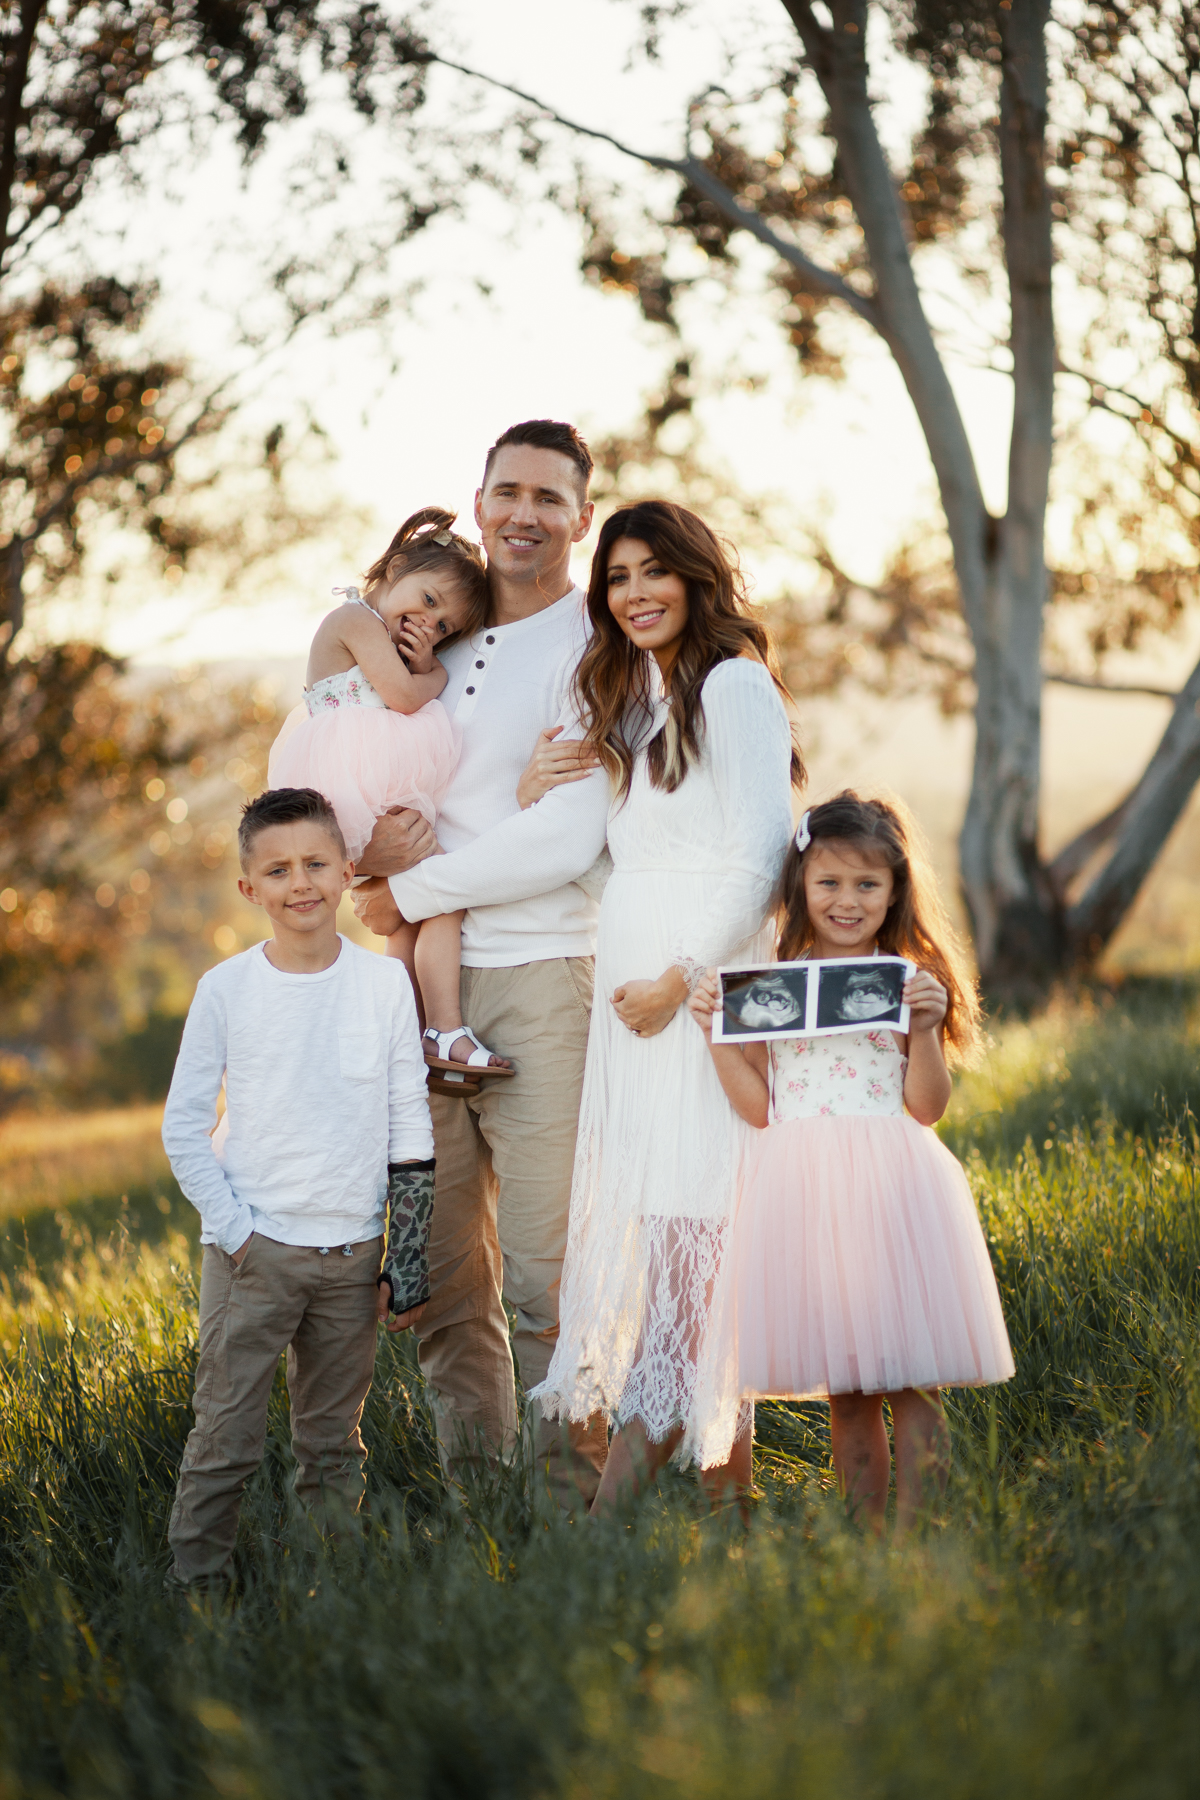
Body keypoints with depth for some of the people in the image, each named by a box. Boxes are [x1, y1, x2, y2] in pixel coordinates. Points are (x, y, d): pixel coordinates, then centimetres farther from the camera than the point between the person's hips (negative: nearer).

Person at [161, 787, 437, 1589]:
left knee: (334, 1440, 10)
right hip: (252, 1248, -2)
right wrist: (233, 1227, -7)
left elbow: (410, 1129, 4)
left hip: (351, 1252, 2)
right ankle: (196, 1584, 7)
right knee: (226, 1436, -2)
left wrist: (409, 1261, 2)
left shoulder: (385, 983, 1)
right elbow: (184, 1125, 2)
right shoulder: (227, 989, -3)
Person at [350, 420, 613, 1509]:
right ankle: (471, 1494, 17)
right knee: (443, 1264, 7)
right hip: (425, 974, 6)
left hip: (542, 974, -5)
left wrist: (412, 888, -6)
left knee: (547, 1267, -7)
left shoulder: (595, 650, -3)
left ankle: (572, 1505, 2)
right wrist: (366, 840, -4)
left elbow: (570, 842, -12)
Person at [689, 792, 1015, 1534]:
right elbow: (759, 1106, 7)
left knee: (910, 1382, -4)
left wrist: (926, 1029, -14)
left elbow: (927, 1107, -1)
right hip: (803, 1190, 2)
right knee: (844, 1389, 8)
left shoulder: (909, 982, 3)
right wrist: (716, 1034, -2)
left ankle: (910, 1533, -1)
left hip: (890, 1187, -2)